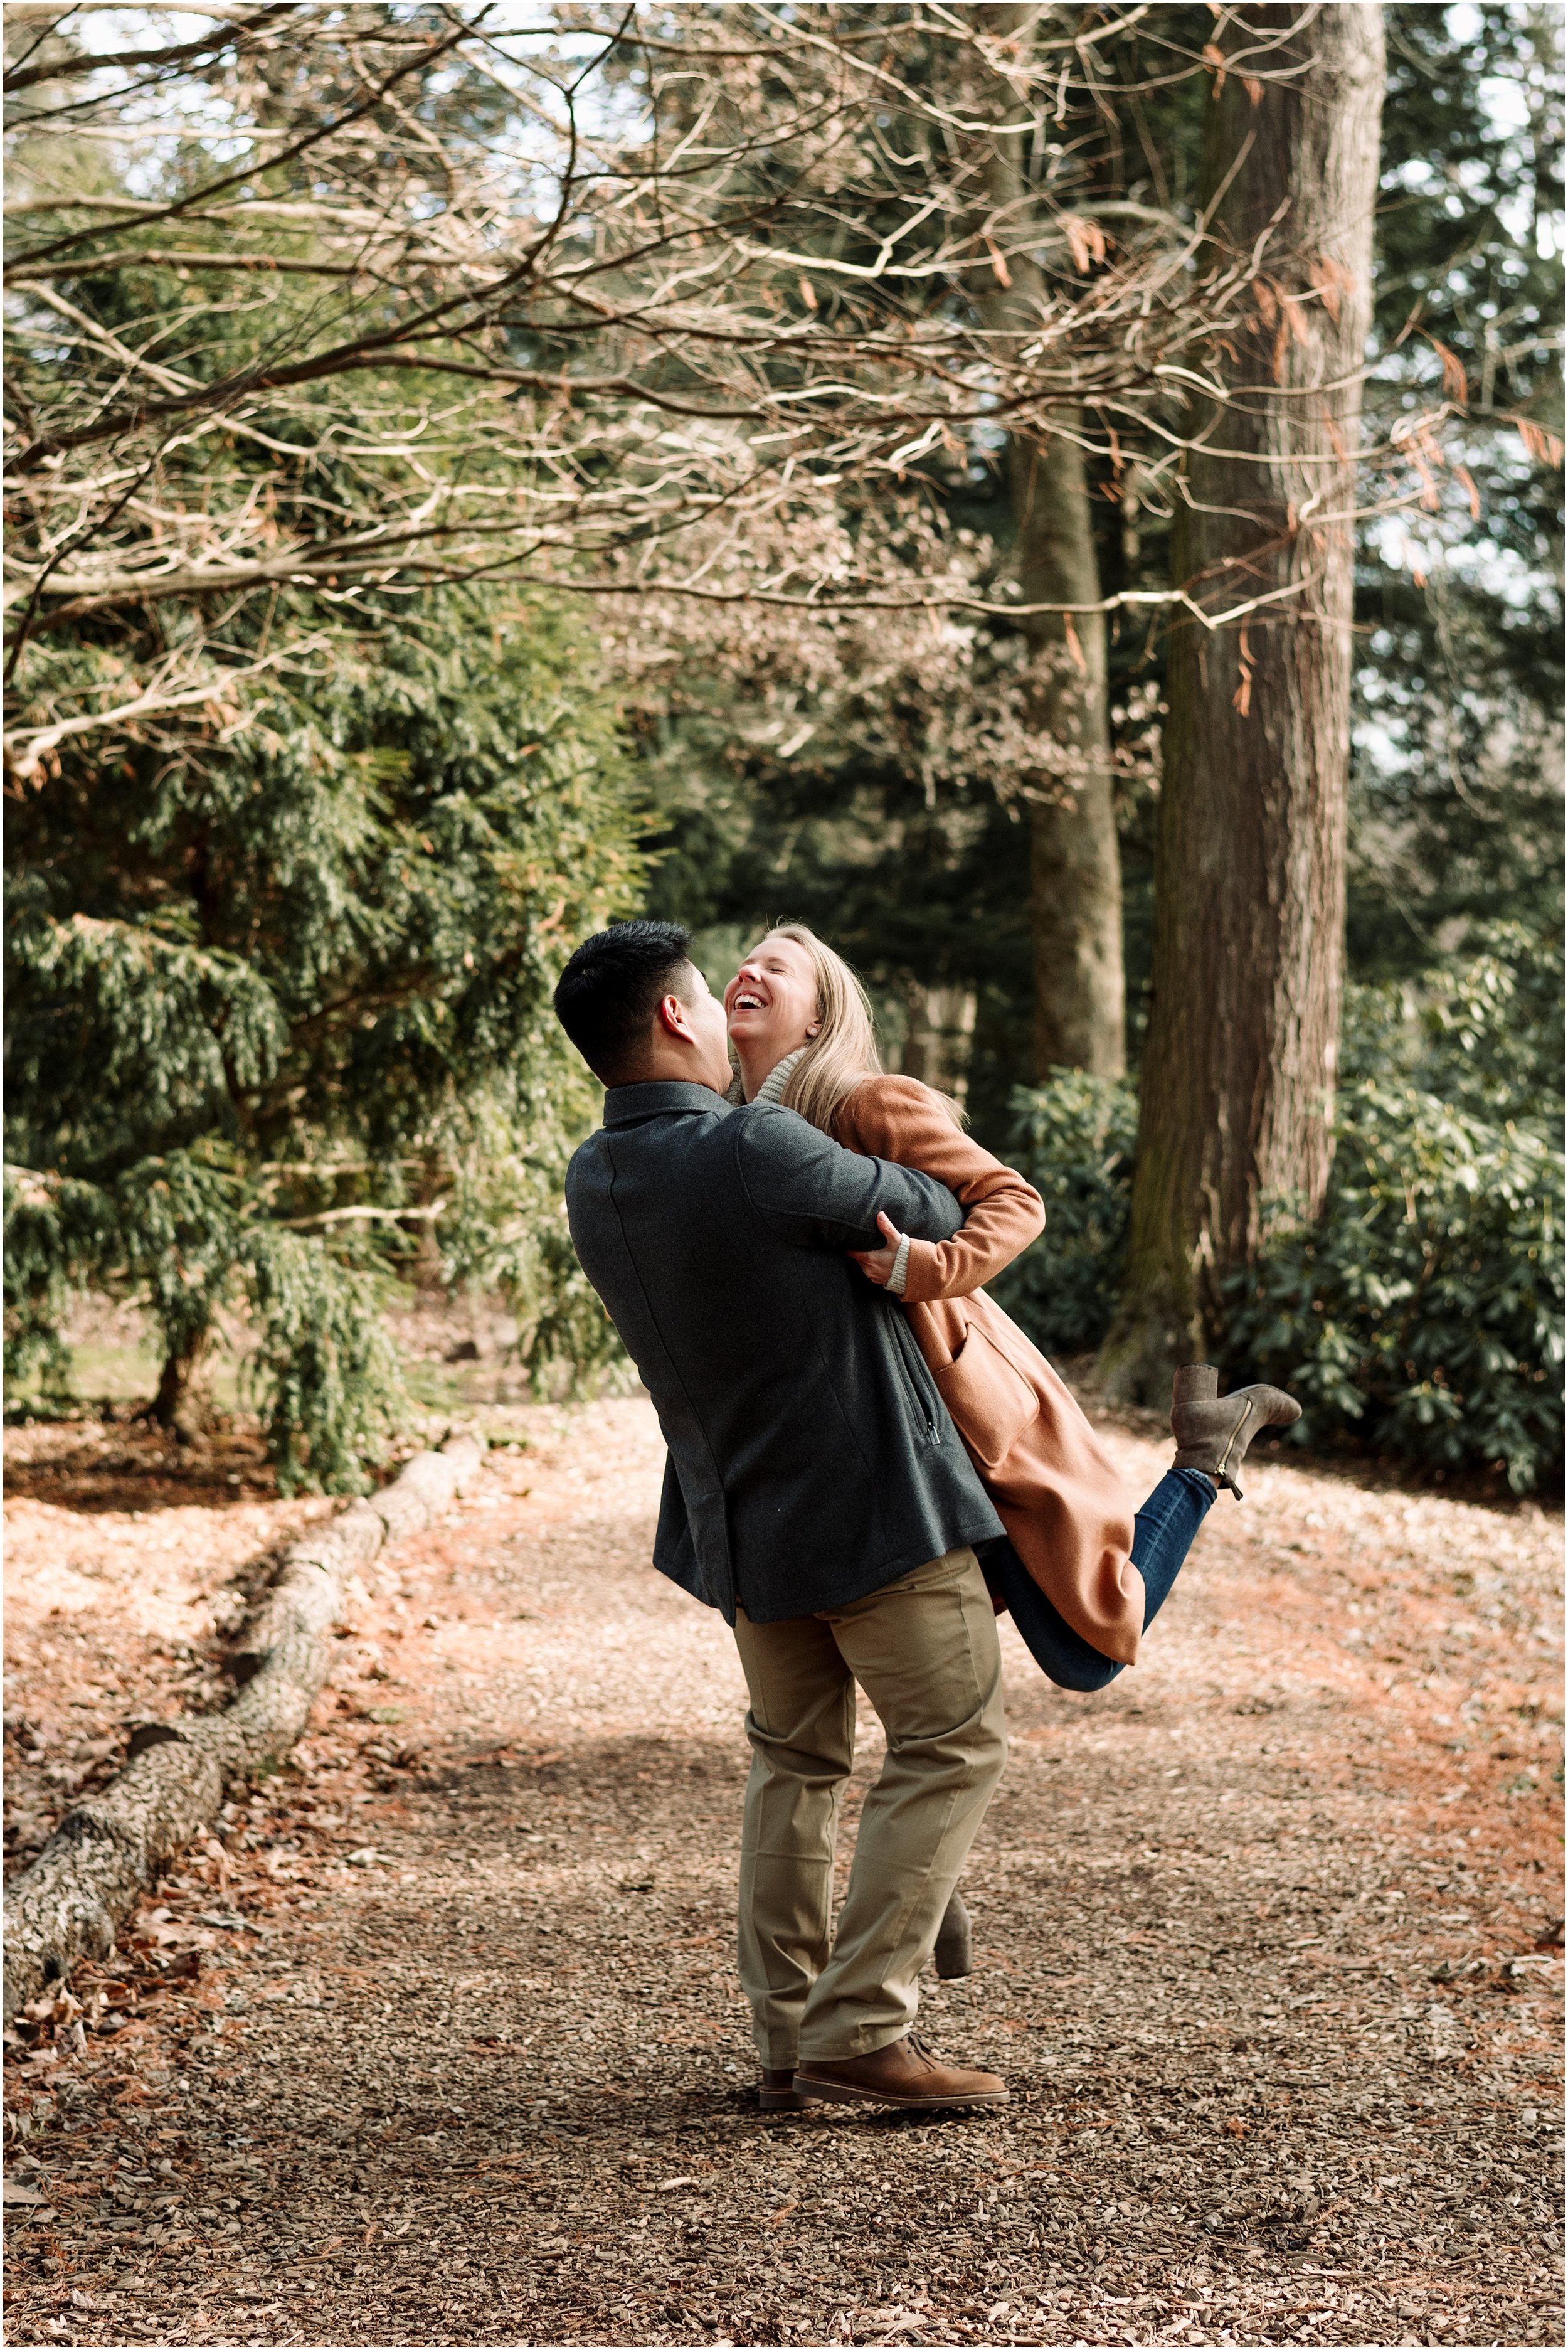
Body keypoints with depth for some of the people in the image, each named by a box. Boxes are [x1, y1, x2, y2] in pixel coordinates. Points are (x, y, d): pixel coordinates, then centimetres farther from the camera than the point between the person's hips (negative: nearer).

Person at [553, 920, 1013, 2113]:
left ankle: (789, 2035, 18)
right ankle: (859, 2030, -3)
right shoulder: (756, 1149, -23)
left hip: (738, 1511, 8)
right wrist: (915, 1184, 13)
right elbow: (932, 1217, -9)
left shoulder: (593, 1180, 0)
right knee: (953, 1743, 3)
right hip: (870, 1496, -8)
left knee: (795, 1760, 20)